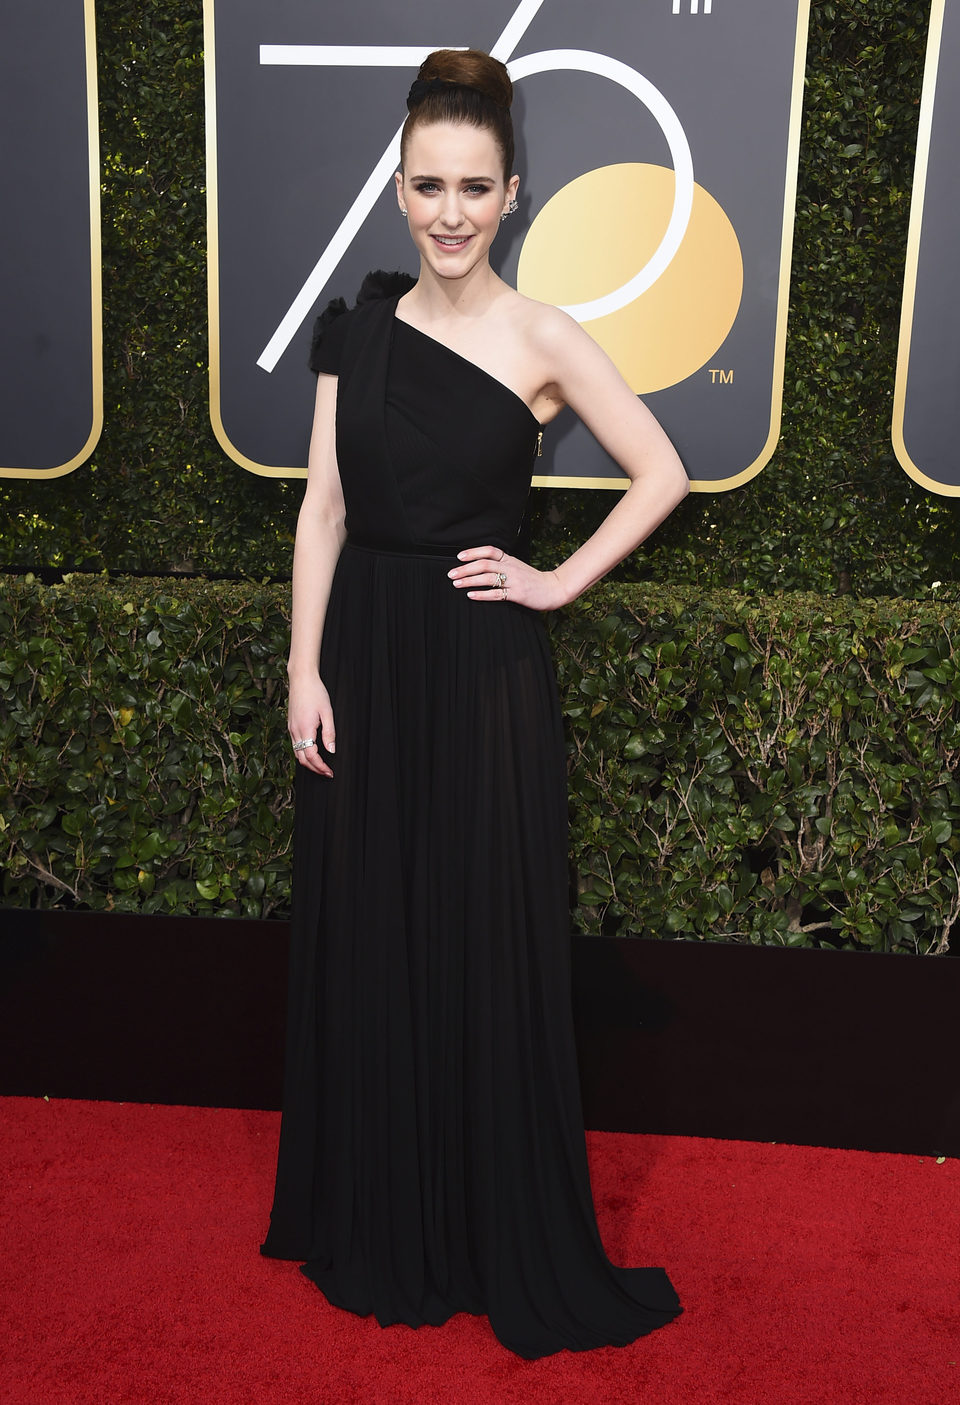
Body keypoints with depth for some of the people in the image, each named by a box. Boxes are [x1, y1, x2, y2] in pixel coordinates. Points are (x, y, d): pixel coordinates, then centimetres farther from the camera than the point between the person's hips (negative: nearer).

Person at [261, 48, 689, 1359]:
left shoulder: (540, 338, -4)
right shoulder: (358, 328, 5)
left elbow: (661, 474, 0)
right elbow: (324, 510, 4)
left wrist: (558, 584, -5)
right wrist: (306, 671, -2)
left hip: (482, 665, -3)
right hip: (366, 656, 4)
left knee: (486, 942, 4)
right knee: (363, 938, 12)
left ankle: (507, 1240, 25)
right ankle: (375, 1223, 33)